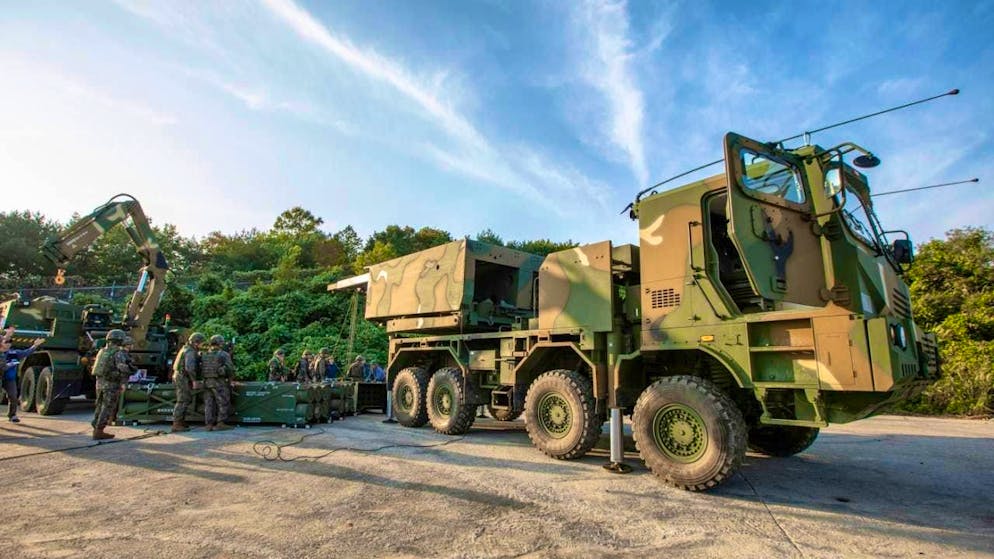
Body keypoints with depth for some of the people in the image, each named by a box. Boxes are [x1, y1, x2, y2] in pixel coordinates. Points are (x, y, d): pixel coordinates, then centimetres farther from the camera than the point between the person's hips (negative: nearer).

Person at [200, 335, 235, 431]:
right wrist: (230, 379, 6)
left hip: (207, 382, 6)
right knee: (223, 403, 2)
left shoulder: (204, 355, 11)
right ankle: (220, 423, 1)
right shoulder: (224, 354, -9)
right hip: (219, 382, -6)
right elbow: (230, 368, -10)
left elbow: (201, 368, 12)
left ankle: (209, 425, 8)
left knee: (209, 403, 9)